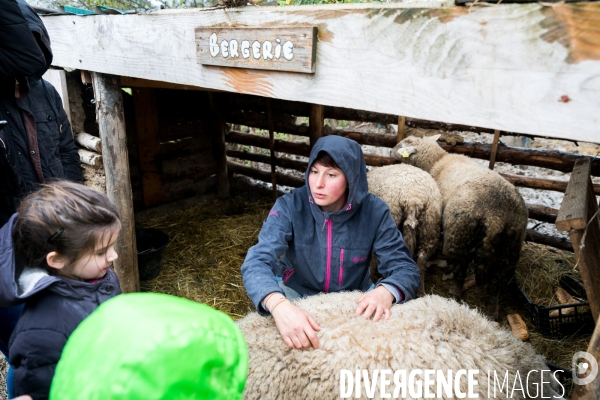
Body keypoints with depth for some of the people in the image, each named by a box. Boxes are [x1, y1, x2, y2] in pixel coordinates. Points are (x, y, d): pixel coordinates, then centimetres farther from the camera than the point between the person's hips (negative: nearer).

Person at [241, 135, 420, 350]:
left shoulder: (374, 212, -17)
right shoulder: (289, 206, -21)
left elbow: (405, 267, -17)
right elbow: (257, 262, -32)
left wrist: (386, 291, -42)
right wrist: (279, 305, -54)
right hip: (297, 295, -1)